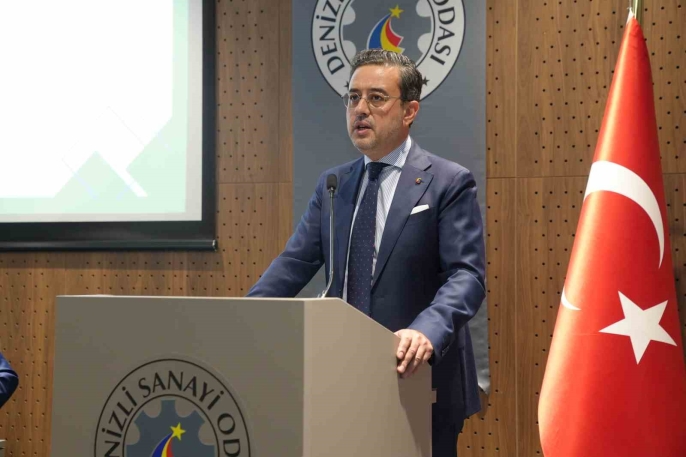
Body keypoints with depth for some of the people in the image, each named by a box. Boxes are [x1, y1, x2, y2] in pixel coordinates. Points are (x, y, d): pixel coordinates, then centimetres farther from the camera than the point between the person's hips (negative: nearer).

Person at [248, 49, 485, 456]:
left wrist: (427, 331, -32)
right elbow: (294, 264, 6)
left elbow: (466, 275, -13)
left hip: (421, 380, -4)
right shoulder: (333, 184, 12)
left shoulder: (449, 183, -4)